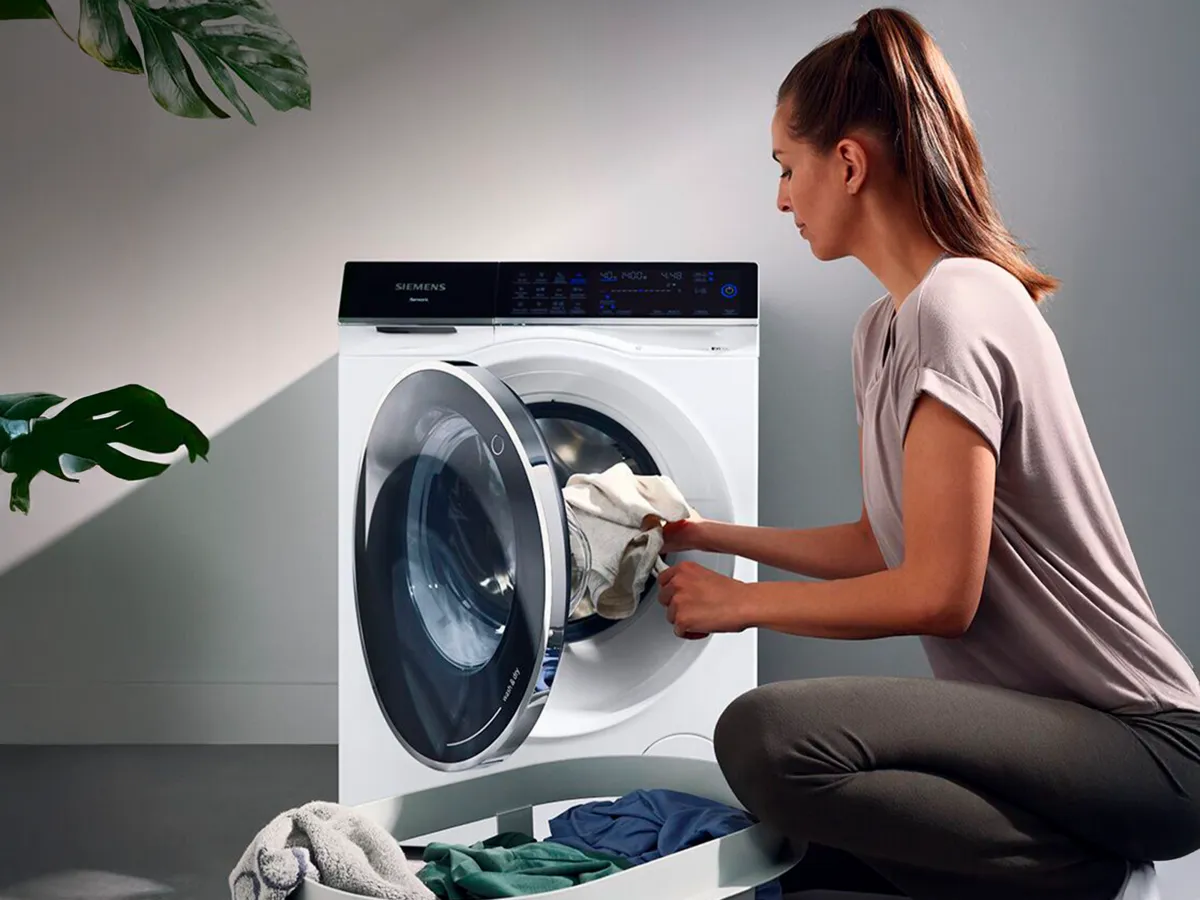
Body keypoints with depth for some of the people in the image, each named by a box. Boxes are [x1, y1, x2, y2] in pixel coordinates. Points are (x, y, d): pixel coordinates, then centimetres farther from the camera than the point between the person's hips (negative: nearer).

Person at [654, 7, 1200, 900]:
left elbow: (939, 595, -20)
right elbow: (882, 543, 17)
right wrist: (711, 536, 19)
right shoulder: (882, 329, 12)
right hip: (1043, 716, 10)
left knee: (765, 735, -29)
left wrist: (740, 601, -8)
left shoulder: (955, 310, -18)